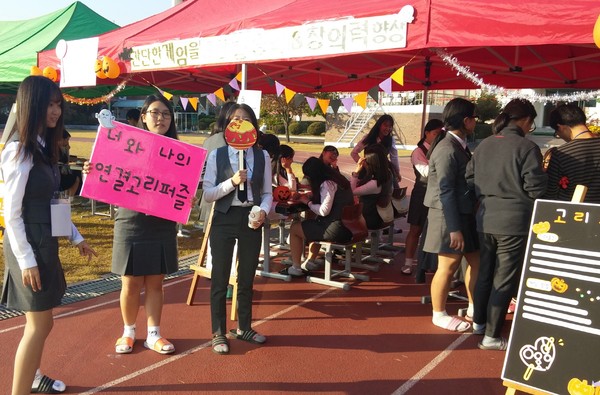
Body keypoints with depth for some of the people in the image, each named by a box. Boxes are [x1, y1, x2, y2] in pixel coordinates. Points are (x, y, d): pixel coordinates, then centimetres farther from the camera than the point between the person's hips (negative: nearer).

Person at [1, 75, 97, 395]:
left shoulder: (44, 148, 11)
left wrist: (76, 237, 17)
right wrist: (26, 260, -19)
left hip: (45, 242, 9)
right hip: (29, 245, -9)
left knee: (40, 320, 20)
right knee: (39, 324, -4)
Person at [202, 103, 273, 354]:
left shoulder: (262, 156, 2)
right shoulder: (217, 155, -4)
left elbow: (268, 193, 5)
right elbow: (207, 194, -7)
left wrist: (263, 211, -14)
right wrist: (232, 182, -21)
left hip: (251, 219, 2)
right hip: (224, 219, -2)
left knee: (247, 277, 15)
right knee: (220, 278, 6)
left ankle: (244, 328, 33)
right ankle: (218, 333, 22)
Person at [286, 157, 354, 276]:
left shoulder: (327, 184, -16)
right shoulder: (336, 179, 12)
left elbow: (324, 211, -21)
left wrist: (307, 202, -6)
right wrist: (309, 196, 8)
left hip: (336, 229, -10)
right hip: (346, 226, 10)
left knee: (294, 228, 4)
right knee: (311, 224, 32)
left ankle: (296, 267, 12)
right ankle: (310, 262, 34)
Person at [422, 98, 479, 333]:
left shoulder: (459, 146, 10)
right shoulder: (447, 149, -19)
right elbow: (445, 192, -22)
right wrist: (454, 228, -22)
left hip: (465, 214, 9)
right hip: (450, 217, -9)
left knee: (476, 261, 15)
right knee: (448, 266, 1)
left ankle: (474, 308, 30)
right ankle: (439, 314, 17)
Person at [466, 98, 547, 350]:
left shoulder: (483, 145, 5)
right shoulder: (527, 147, -11)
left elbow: (469, 179, 7)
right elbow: (535, 188, -12)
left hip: (485, 218, 6)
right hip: (514, 220, -6)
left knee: (485, 272, 20)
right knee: (505, 279, 3)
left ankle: (479, 322, 35)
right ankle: (491, 336, 9)